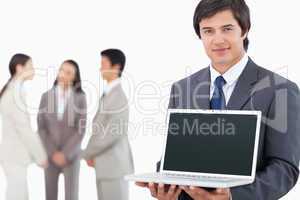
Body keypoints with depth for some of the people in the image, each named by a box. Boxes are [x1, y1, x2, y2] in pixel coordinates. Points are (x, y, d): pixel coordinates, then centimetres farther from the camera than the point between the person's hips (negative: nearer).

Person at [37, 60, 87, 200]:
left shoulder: (80, 98, -7)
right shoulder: (46, 96, -2)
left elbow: (81, 129, -9)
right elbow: (41, 127, -3)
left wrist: (65, 154, -16)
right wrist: (52, 153, -13)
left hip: (71, 154, -2)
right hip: (50, 154, 2)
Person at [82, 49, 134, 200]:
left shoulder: (118, 96, -17)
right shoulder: (108, 94, 13)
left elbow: (113, 133, -22)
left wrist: (87, 153, -9)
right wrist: (91, 154, 4)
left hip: (114, 165, -9)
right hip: (106, 165, 9)